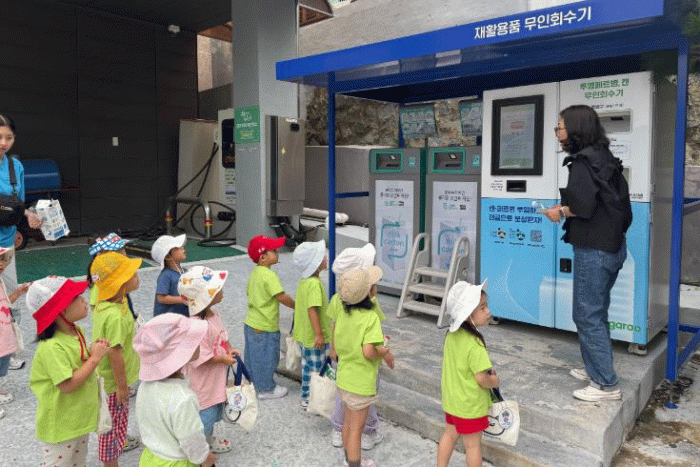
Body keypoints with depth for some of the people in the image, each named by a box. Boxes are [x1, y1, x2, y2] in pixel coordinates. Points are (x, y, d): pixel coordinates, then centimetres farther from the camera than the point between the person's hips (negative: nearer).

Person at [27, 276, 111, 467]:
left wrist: (96, 350, -8)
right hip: (60, 426, -8)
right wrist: (95, 357, -24)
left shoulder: (77, 331, -2)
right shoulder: (52, 347, -30)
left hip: (81, 417, 8)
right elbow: (67, 385, -30)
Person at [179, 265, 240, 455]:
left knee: (214, 413, 27)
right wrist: (223, 359, -22)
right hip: (203, 383, -10)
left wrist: (230, 349, -1)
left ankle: (209, 440, 48)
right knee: (206, 414, 7)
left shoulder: (214, 315, -1)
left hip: (217, 379, 10)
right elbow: (199, 358, -31)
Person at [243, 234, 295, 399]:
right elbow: (282, 297, -25)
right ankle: (266, 389, 22)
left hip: (250, 323, 9)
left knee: (252, 356, 21)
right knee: (266, 358, 7)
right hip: (265, 327, -9)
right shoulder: (269, 275, -23)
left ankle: (253, 383, 37)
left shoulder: (254, 272, 5)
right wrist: (297, 306, -10)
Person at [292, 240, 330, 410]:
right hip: (314, 336, -9)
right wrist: (319, 334, -25)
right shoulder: (314, 283, -24)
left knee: (308, 366, 20)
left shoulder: (303, 281, 6)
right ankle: (310, 400, 15)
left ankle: (306, 398, 32)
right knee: (317, 368, 4)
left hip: (305, 334, 9)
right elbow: (312, 310, -28)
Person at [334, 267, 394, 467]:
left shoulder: (343, 313, -1)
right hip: (361, 382, -8)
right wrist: (385, 354, -11)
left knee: (348, 422, 24)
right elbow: (368, 352, -32)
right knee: (356, 428, 8)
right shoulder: (370, 317, -24)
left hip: (344, 377, 8)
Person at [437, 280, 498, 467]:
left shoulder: (451, 335, -5)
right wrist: (494, 381, -5)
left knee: (449, 435, 24)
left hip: (451, 399, 7)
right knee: (473, 445, 11)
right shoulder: (474, 345, -29)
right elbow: (482, 379, -25)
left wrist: (486, 370, 7)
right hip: (471, 404, -7)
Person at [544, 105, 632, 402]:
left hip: (594, 251, -10)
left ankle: (606, 385, 8)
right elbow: (622, 202, 14)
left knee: (587, 316, -1)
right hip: (613, 247, 10)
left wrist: (561, 212, -6)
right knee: (596, 313, 20)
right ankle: (596, 369, 33)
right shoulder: (606, 159, 13)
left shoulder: (583, 162, -15)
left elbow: (583, 206, -25)